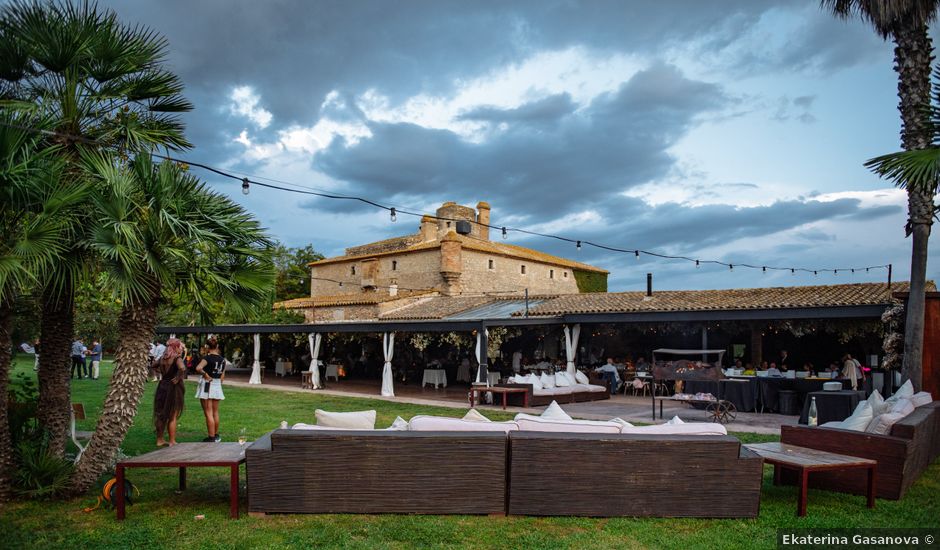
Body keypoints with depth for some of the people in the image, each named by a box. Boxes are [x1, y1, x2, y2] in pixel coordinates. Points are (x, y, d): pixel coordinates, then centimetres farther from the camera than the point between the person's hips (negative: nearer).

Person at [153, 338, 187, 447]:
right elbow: (182, 368, -35)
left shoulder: (162, 358, 4)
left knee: (161, 414, 17)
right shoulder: (177, 358, -17)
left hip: (162, 386, 6)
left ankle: (160, 440, 27)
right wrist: (178, 377, -20)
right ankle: (172, 442, 12)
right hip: (173, 388, -6)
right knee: (172, 417, 5)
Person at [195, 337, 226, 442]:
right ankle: (216, 435, 25)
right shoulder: (222, 359, 5)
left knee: (208, 413, 0)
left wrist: (205, 374, -17)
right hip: (217, 386, 6)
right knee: (215, 413, 17)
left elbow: (198, 368, -31)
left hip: (206, 386, -6)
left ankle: (211, 437, 2)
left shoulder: (207, 357, -14)